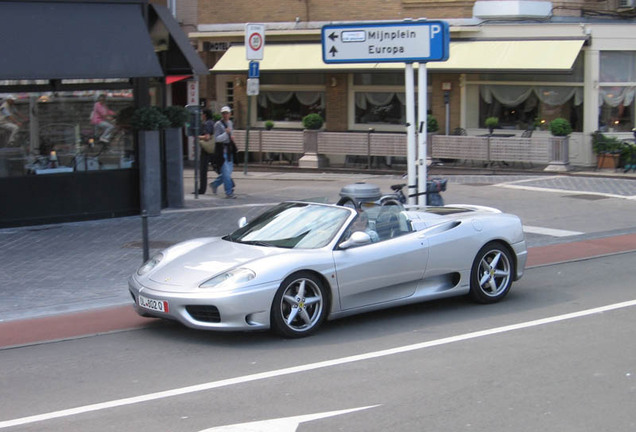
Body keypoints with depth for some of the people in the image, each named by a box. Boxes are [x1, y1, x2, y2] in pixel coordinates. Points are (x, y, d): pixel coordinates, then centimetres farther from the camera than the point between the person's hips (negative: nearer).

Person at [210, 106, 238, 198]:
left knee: (229, 170, 10)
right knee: (226, 172, -9)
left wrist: (231, 137, 10)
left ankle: (215, 184, 29)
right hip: (221, 150, -8)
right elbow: (216, 138, -15)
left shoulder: (230, 123, 13)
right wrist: (226, 133, -26)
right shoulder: (218, 124, -10)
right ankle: (229, 192, -5)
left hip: (229, 150, 8)